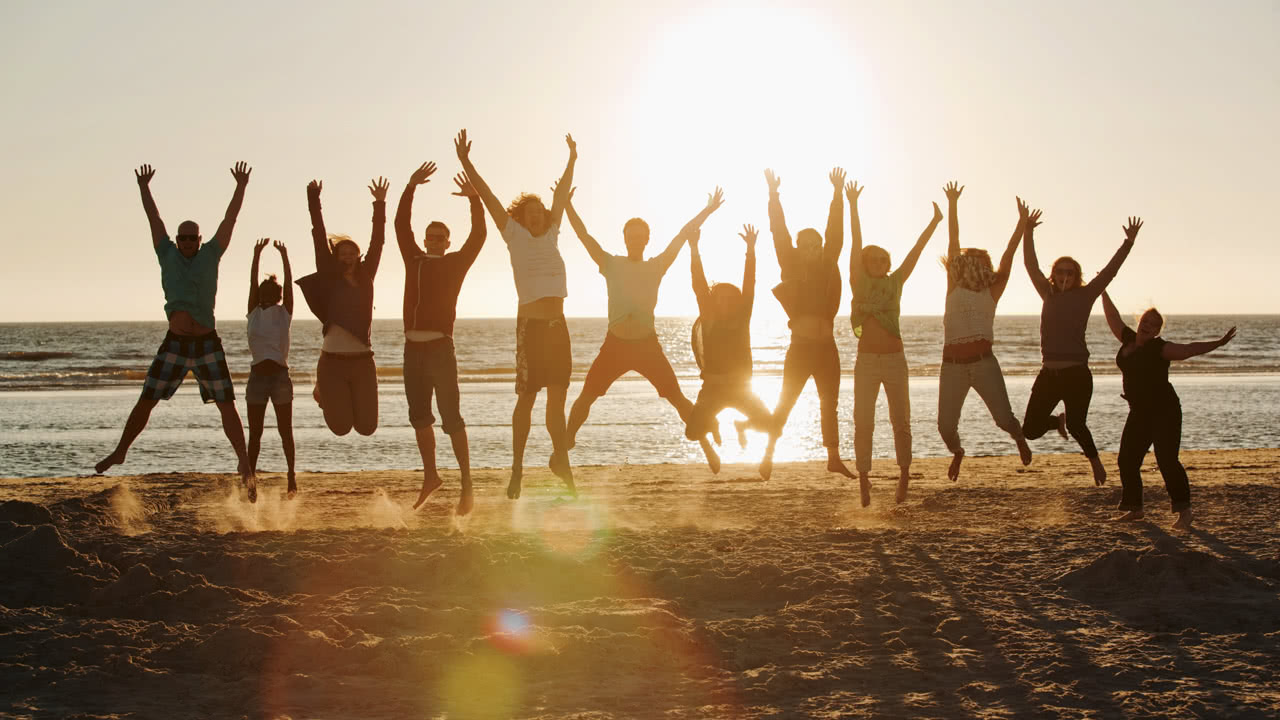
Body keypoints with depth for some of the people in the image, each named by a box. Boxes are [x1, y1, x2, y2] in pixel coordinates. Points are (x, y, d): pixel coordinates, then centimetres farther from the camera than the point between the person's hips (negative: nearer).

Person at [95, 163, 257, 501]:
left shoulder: (210, 255, 5)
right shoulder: (168, 255, 8)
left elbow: (230, 218, 2)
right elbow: (154, 218, 12)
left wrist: (241, 187, -2)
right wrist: (144, 187, 14)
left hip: (207, 345, -1)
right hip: (174, 345, 1)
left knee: (227, 406, -3)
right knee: (145, 401, 5)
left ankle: (245, 466, 1)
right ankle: (120, 451, 21)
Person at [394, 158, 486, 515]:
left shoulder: (456, 263, 6)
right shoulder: (415, 260, 15)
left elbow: (478, 235, -3)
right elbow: (401, 224, 11)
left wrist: (474, 199, -12)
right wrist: (410, 187, 4)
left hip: (441, 348, -5)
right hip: (413, 348, 5)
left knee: (451, 417, -9)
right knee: (419, 416, 11)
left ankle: (466, 484, -7)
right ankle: (430, 476, 24)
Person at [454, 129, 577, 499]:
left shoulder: (551, 234, 15)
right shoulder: (516, 236, 3)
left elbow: (561, 194, 19)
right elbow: (489, 198, -2)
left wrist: (572, 161, 19)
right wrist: (466, 163, -5)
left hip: (557, 325, 5)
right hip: (531, 324, -5)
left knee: (557, 396, 7)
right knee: (527, 396, -4)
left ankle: (561, 461, 15)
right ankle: (517, 471, 1)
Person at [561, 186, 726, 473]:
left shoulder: (656, 266, 4)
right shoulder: (611, 264, 4)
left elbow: (683, 235, -2)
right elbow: (584, 235, -3)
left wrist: (708, 211, -7)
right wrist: (568, 207, -14)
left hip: (648, 344, 0)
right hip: (615, 345, 0)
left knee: (677, 398, -3)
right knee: (586, 397, -4)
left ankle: (706, 445, 5)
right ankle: (566, 444, 8)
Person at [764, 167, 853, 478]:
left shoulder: (828, 265, 5)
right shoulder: (791, 266, -1)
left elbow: (835, 232, 0)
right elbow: (780, 234, -7)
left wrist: (838, 193, -5)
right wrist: (773, 196, -15)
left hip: (825, 345, 3)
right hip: (800, 346, -3)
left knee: (829, 405, 10)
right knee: (785, 404, -1)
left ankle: (834, 458, 17)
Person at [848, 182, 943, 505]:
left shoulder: (895, 283, 7)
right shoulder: (859, 283, 3)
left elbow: (916, 250, 5)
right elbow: (856, 245, -4)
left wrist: (936, 221, 3)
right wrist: (853, 206, -9)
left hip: (895, 360, 1)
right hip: (866, 361, -1)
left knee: (900, 421, 4)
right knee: (863, 423, -2)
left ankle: (904, 477, 14)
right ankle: (863, 481, 2)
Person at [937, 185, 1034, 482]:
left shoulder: (991, 292, 8)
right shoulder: (954, 289, 10)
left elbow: (1007, 257, 2)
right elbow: (953, 245, 8)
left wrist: (1022, 224, -4)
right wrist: (952, 206, 7)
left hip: (984, 363, -1)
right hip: (952, 366, 1)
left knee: (1004, 418, -11)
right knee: (946, 426, 0)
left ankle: (1020, 439, 26)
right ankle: (957, 452, 36)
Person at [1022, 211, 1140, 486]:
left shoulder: (1085, 295, 4)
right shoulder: (1048, 295, 12)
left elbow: (1110, 270, -1)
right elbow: (1031, 265, 9)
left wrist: (1128, 243, -8)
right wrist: (1028, 233, 0)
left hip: (1077, 374, -4)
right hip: (1049, 373, 4)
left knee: (1076, 425, -13)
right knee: (1030, 429, 0)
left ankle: (1095, 461, 17)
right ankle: (1059, 421, 35)